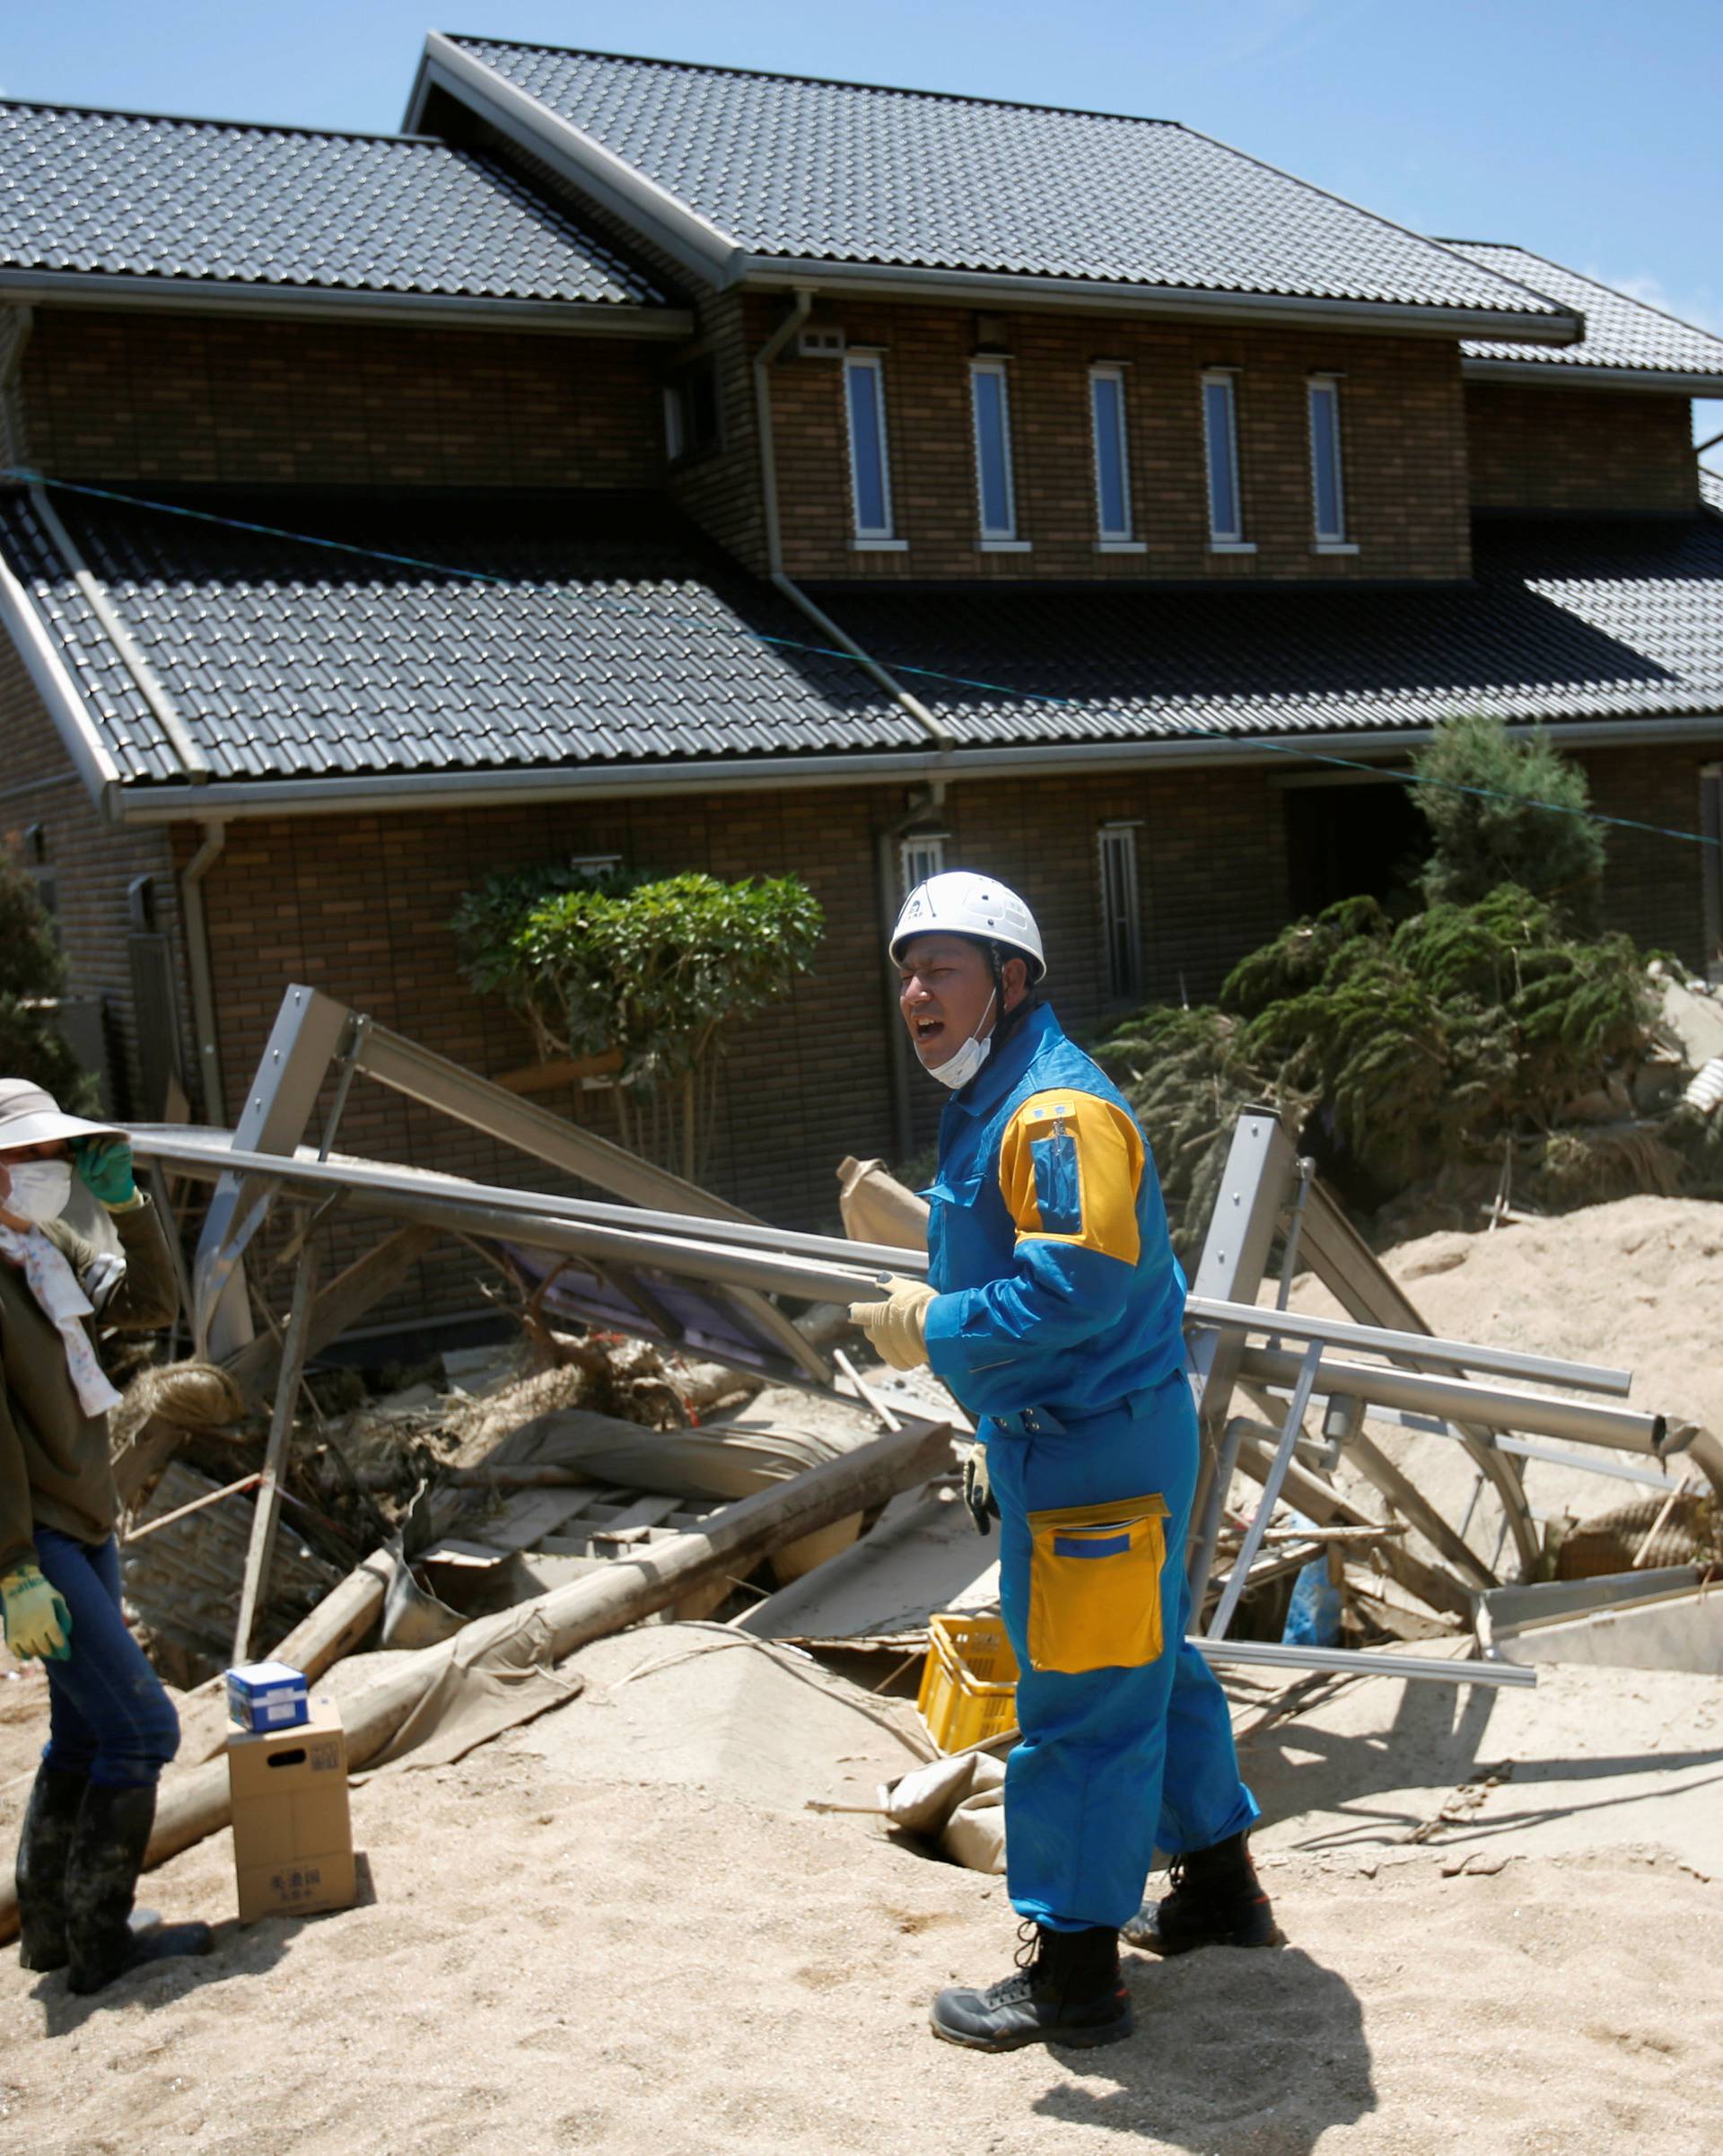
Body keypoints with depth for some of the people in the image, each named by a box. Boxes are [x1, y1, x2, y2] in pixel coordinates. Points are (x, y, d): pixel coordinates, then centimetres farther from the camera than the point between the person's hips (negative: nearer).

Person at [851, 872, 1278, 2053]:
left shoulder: (1058, 1109, -20)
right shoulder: (989, 1106, 14)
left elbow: (1080, 1282, -30)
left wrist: (936, 1330, -21)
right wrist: (998, 1442, 25)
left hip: (1095, 1456, -11)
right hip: (1064, 1441, 11)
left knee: (1079, 1701, -3)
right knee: (1149, 1667, 21)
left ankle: (1073, 1973, 8)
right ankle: (1220, 1887, 37)